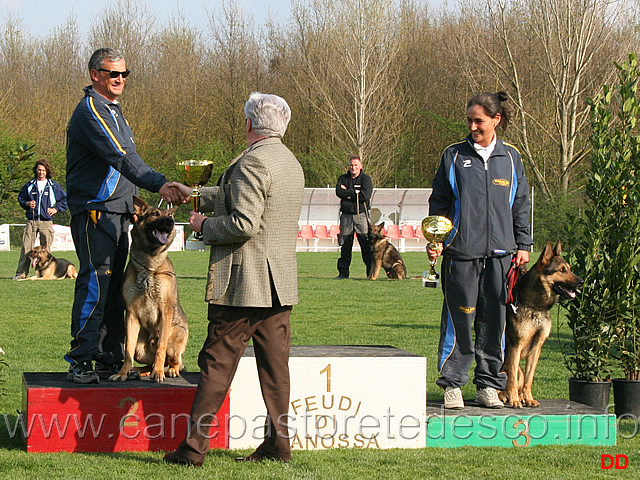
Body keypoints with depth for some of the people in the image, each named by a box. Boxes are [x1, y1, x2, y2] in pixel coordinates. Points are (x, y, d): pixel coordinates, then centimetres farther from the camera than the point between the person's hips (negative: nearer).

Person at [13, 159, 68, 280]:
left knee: (45, 249, 1)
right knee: (26, 246, -8)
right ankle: (21, 272, -8)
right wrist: (27, 204, 2)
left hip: (46, 221, 0)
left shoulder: (53, 185, 7)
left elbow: (64, 199, 15)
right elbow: (20, 198, 21)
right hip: (31, 221, 1)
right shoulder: (29, 185, 11)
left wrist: (56, 209, 5)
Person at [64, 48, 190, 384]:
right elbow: (119, 157, -25)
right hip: (94, 210, -10)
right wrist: (159, 185, -34)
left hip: (118, 212, 10)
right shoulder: (90, 110, -12)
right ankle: (80, 362, -12)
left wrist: (133, 202, 18)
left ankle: (110, 359, 13)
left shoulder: (113, 110, 20)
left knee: (114, 287, 9)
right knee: (95, 283, -13)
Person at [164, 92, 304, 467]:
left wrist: (204, 226, -7)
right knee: (275, 362, 9)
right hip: (281, 283, 8)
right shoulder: (291, 163, 15)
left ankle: (195, 446, -1)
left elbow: (244, 223, -24)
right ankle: (278, 442, 10)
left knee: (217, 362, -4)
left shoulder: (253, 162, -16)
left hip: (245, 283, -8)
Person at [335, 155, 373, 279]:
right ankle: (343, 272, 11)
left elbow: (365, 195, -12)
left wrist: (347, 192, -7)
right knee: (345, 245, 5)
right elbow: (339, 192, -5)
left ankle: (371, 272, -4)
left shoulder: (366, 179, 4)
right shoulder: (343, 178, 12)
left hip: (361, 214, -3)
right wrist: (355, 192, -11)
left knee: (366, 244, -7)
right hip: (346, 215, 3)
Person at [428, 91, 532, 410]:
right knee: (458, 318, -3)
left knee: (495, 320, 4)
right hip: (461, 252, -2)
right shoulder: (454, 156, 5)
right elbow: (439, 202, 8)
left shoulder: (510, 158, 10)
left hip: (500, 252, 2)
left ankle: (488, 385, 13)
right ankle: (452, 384, 5)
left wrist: (523, 245, 11)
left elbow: (520, 205, 16)